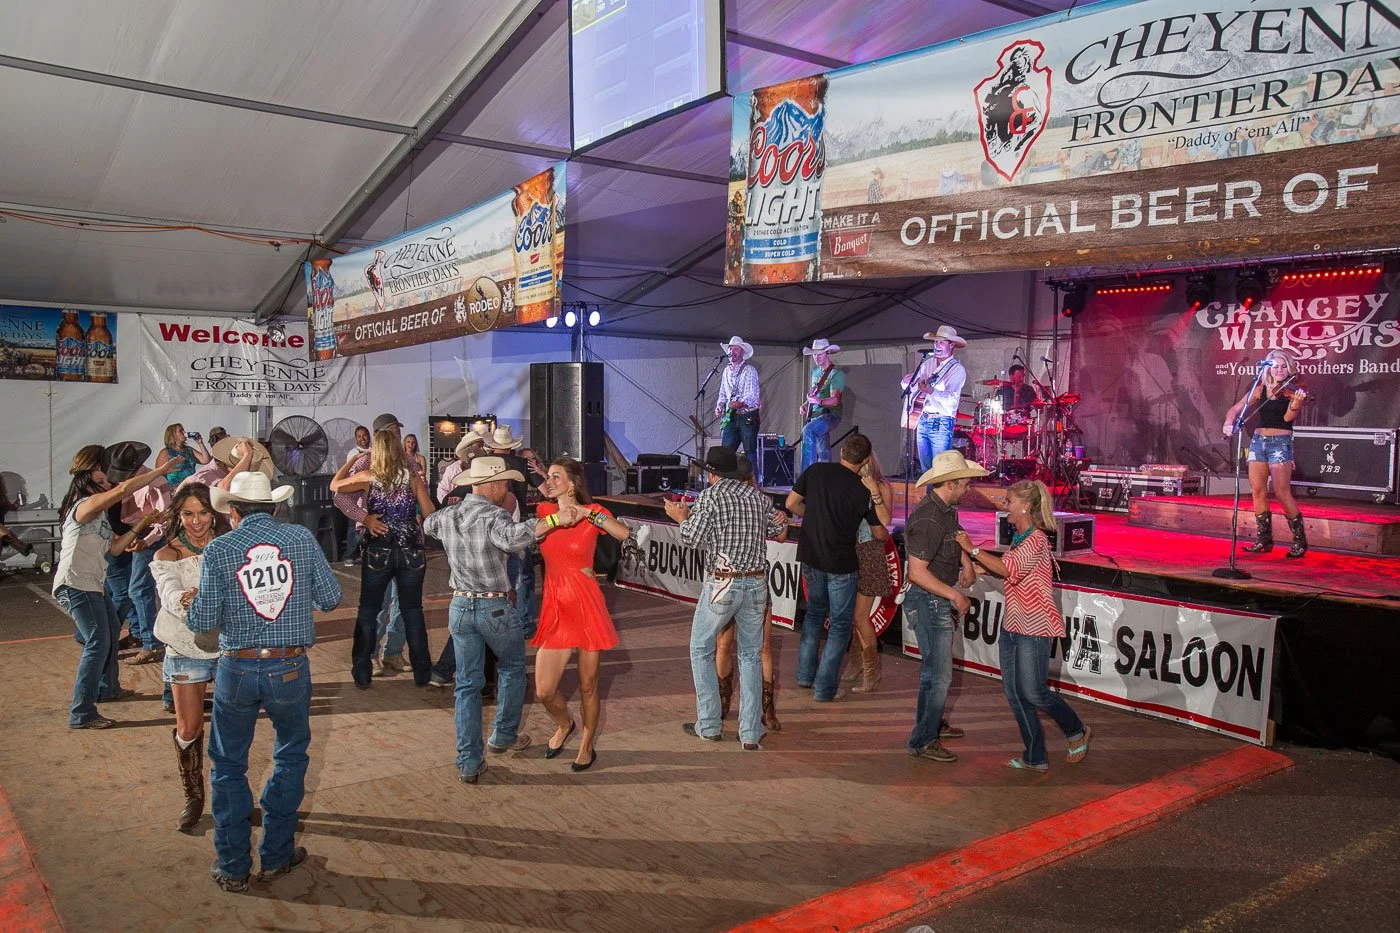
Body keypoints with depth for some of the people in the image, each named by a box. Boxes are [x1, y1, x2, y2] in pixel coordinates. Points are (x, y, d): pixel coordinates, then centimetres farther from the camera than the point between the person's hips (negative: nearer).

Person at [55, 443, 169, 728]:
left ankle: (108, 688, 44)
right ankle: (81, 714, -10)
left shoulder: (99, 511, 16)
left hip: (92, 584, 11)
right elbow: (124, 489, -32)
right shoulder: (87, 504, -16)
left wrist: (140, 525, 5)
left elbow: (114, 548, 12)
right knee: (98, 643, -14)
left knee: (111, 631, 25)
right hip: (75, 585, -11)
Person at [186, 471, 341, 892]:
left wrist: (191, 604, 16)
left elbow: (202, 623, -5)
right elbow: (331, 598, -1)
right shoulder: (302, 538, -4)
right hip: (290, 668, 1)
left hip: (237, 670, 0)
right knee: (291, 755, 20)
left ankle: (233, 866, 24)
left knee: (228, 765, 17)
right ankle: (276, 855, 26)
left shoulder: (218, 550, -6)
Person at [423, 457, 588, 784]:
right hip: (494, 609, -5)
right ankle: (503, 736, 31)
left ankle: (469, 763, 10)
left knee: (467, 684, 11)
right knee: (513, 668, 21)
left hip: (460, 607, 5)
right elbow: (513, 537, -42)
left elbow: (427, 524, 27)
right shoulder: (492, 516, -19)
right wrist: (555, 520, -46)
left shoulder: (446, 515, 3)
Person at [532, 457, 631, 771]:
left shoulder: (593, 511, -1)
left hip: (586, 606, -3)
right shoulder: (544, 511, 7)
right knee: (544, 691, 0)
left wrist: (586, 512, -21)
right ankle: (564, 725, 33)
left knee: (587, 686, 7)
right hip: (554, 607, 3)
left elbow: (624, 533, -19)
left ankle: (586, 746, 30)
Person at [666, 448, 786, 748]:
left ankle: (709, 725, 14)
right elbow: (778, 529, 13)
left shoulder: (711, 496, -9)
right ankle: (751, 733, 11)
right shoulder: (759, 496, 6)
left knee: (701, 650, 13)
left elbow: (693, 539, -11)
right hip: (756, 582, 4)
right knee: (750, 655, 13)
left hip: (722, 583, -4)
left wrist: (682, 518, 8)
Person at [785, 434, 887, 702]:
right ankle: (825, 688, 9)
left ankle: (804, 675, 27)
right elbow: (880, 534, 0)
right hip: (840, 564, -4)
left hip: (810, 557, 5)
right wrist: (885, 533, 24)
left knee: (815, 611, 24)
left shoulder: (815, 471, -4)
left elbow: (791, 504, 4)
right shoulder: (862, 491, -10)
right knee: (840, 623, 8)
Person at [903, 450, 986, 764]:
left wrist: (966, 562, 10)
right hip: (929, 601, -10)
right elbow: (917, 573, -27)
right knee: (939, 674, -6)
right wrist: (954, 594, -21)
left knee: (935, 667, 23)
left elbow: (956, 539, 28)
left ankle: (933, 723, 38)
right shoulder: (927, 520, -25)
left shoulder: (947, 510, 6)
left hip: (942, 600, 10)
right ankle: (923, 741, 4)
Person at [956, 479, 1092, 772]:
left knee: (1033, 693, -3)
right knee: (1014, 693, 8)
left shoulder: (1036, 539, -17)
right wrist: (980, 567, 8)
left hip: (1034, 628, -9)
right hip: (1012, 625, 9)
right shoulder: (1019, 538, 12)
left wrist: (971, 549, -24)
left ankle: (1077, 732, 24)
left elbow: (1007, 569, -29)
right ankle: (1035, 758, 17)